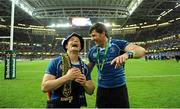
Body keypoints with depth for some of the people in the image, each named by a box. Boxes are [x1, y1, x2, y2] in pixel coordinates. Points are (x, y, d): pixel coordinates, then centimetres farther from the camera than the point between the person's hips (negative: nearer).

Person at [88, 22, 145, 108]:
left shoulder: (118, 44, -11)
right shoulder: (92, 51, 0)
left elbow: (141, 51, -23)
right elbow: (89, 68, 13)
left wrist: (127, 54, -42)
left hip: (119, 88, -2)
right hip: (102, 90, 3)